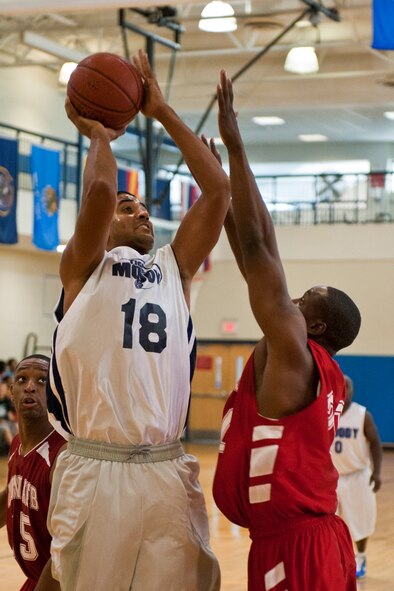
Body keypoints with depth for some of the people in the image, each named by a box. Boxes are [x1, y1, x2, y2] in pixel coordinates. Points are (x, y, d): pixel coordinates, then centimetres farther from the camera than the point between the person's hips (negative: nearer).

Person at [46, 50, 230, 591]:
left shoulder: (175, 269, 19)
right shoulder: (83, 267, 7)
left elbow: (217, 190, 10)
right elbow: (100, 191, -11)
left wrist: (162, 112, 13)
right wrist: (98, 133, 9)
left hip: (167, 471, 4)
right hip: (94, 470, -4)